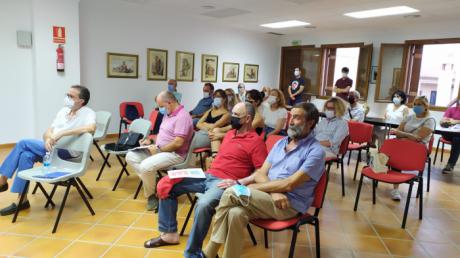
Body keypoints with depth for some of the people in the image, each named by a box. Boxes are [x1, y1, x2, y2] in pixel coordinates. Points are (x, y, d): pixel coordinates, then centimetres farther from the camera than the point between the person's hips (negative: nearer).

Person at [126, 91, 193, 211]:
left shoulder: (182, 116, -19)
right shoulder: (167, 114, 12)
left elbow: (178, 143, -26)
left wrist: (159, 149, -18)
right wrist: (151, 142, 7)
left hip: (175, 154, -10)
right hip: (159, 149, 10)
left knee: (146, 165, -30)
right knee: (131, 156, 3)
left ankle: (151, 194, -4)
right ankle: (150, 181, -5)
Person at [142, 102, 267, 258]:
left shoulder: (256, 141, -7)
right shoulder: (230, 134, 18)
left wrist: (238, 183, -21)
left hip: (225, 183, -8)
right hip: (207, 176, 9)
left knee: (203, 204, -39)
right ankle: (169, 233, 10)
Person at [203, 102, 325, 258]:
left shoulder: (315, 151, -8)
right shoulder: (281, 142, 13)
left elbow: (288, 184, -16)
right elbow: (261, 173, 7)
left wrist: (250, 187, -12)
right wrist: (274, 191, -15)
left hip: (290, 206, -5)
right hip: (267, 198, 6)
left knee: (232, 193, -23)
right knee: (235, 213, -27)